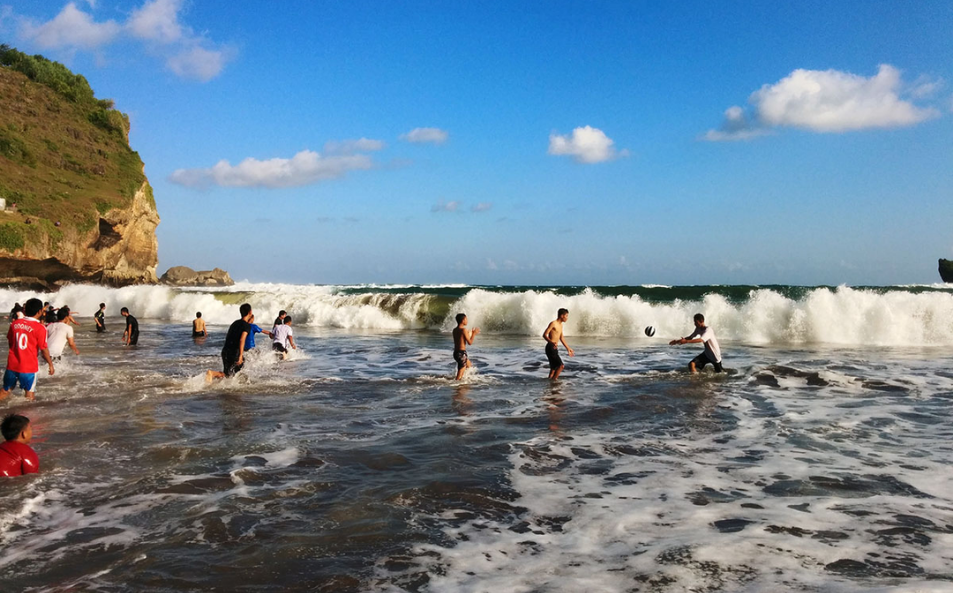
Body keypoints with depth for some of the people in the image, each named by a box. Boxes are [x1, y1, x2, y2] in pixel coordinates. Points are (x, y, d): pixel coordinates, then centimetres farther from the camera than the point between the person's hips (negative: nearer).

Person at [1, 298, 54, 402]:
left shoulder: (15, 323, 3)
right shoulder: (40, 328, -13)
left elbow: (10, 342, 16)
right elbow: (44, 349, -10)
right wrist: (50, 364, 3)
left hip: (12, 364, 5)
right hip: (29, 366, -5)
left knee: (4, 392, 19)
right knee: (30, 395, 8)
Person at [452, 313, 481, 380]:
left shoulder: (455, 330, 8)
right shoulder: (464, 330, -16)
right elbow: (470, 342, -14)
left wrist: (472, 334, 25)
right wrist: (474, 333, -1)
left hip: (456, 352, 9)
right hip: (461, 353, -9)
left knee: (469, 365, 29)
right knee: (460, 375, -2)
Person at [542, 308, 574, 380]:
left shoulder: (560, 325, 15)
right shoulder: (553, 323, -12)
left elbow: (562, 338, 26)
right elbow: (544, 335, -17)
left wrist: (568, 348, 31)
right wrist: (551, 342, -34)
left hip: (555, 349, 9)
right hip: (550, 348, -9)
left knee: (553, 368, 13)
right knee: (561, 365, -14)